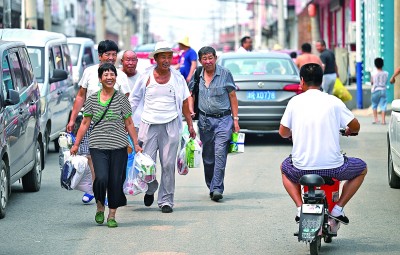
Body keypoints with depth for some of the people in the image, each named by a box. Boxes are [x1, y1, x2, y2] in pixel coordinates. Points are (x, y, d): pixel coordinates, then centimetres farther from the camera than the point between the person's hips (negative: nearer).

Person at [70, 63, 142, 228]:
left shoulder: (121, 99, 4)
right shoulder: (92, 99, 6)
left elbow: (129, 123, 10)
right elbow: (85, 123, 10)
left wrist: (136, 144, 7)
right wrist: (76, 144, 8)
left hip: (118, 146, 0)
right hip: (98, 146, 0)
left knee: (116, 181, 0)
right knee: (101, 178, -16)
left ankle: (112, 215, 14)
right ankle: (100, 207, 10)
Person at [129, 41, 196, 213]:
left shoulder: (177, 78, 5)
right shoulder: (146, 77, 2)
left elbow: (184, 102, 12)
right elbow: (133, 100, 10)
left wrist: (190, 125, 11)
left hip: (170, 125, 1)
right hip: (149, 125, 0)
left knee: (168, 165, -1)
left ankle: (166, 200, 7)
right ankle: (150, 189, 26)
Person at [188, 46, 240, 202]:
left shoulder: (225, 74, 0)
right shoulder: (197, 76, 7)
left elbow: (233, 98, 3)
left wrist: (235, 119, -1)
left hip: (223, 119, -3)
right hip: (204, 119, 3)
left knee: (220, 154, -14)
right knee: (208, 157, 7)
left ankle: (217, 188, -16)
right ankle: (211, 187, 19)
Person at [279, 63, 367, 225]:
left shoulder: (295, 102, 1)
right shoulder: (333, 102, -2)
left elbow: (283, 132, 9)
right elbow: (355, 127, 3)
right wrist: (349, 131, 28)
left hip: (302, 168, 1)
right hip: (333, 167, -1)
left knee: (285, 168, 36)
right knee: (362, 169, 28)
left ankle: (300, 207, 15)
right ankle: (338, 208, 13)